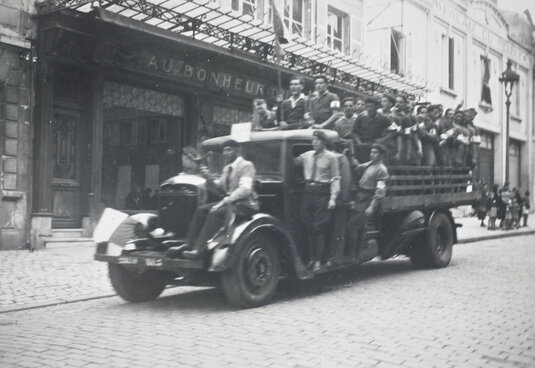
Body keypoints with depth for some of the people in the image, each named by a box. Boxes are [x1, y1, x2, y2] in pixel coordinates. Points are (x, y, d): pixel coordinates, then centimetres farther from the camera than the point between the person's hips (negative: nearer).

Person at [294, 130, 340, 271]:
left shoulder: (331, 157, -1)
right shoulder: (307, 155, 11)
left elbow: (335, 179, -5)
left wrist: (333, 198, -12)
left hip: (322, 193, -5)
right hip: (308, 191, 5)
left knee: (319, 228, -6)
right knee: (308, 225, 6)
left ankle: (318, 260, 1)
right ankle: (312, 257, 17)